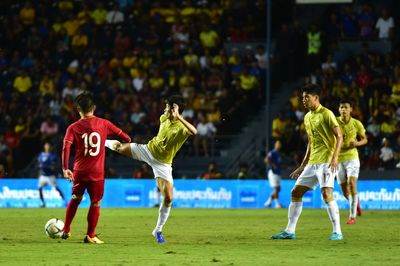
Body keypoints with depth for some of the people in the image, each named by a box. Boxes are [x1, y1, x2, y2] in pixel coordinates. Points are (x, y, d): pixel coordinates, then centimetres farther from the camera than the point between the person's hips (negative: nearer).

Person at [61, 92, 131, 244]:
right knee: (96, 203, 7)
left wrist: (65, 169, -13)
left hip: (79, 171, 2)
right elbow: (120, 133, 11)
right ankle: (90, 236, 4)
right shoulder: (103, 124, 1)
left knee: (76, 199, 21)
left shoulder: (73, 128, 0)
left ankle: (66, 231, 23)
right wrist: (129, 141, 32)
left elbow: (66, 147, -13)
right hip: (97, 172, -2)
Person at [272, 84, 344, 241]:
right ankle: (290, 231, 11)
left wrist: (335, 157, -25)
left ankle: (337, 232, -16)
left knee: (326, 193, -21)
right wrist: (302, 167, 22)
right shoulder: (307, 117, 16)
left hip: (326, 162, -8)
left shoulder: (326, 114, -8)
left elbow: (339, 136, -12)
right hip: (312, 163, 8)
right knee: (296, 192, 5)